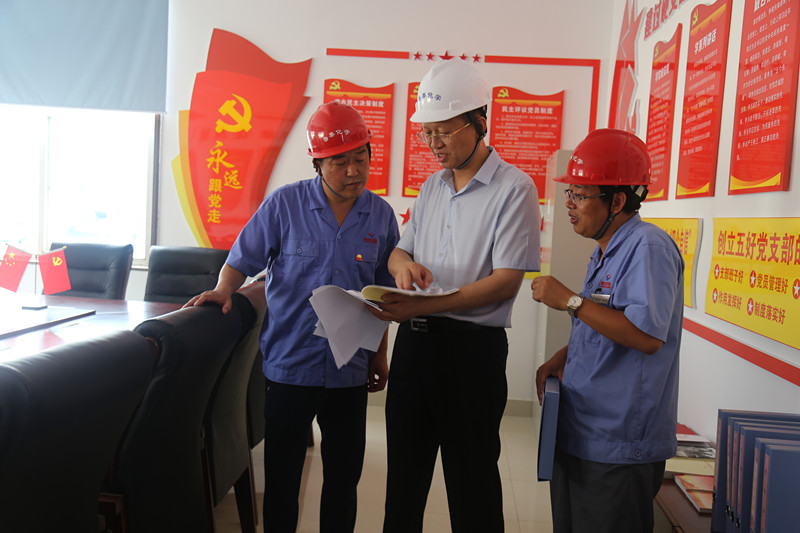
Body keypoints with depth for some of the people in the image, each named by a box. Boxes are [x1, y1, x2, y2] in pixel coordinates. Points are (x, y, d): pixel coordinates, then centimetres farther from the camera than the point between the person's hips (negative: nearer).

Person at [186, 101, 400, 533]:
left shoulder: (381, 215, 2)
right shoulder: (284, 204, -6)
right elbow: (242, 260, 1)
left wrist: (380, 354, 12)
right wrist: (224, 290, -20)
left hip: (350, 370, 2)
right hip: (290, 364, -2)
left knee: (343, 479, 15)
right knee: (281, 478, 11)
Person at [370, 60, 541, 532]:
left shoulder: (514, 189, -10)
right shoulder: (432, 186, 12)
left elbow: (506, 281, -16)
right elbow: (401, 249, 18)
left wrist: (422, 307, -22)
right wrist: (402, 263, -8)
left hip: (472, 346, -6)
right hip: (415, 339, 6)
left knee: (471, 475, 9)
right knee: (405, 464, 18)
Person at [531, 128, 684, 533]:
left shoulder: (648, 246, -17)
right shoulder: (603, 253, 14)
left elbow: (646, 335, -27)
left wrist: (569, 300, -22)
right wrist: (561, 357, 8)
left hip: (618, 446, -9)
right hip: (578, 433, 10)